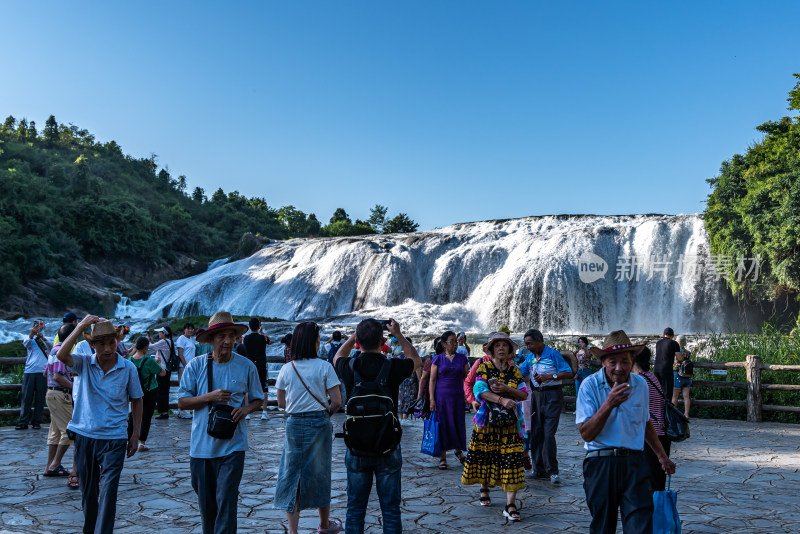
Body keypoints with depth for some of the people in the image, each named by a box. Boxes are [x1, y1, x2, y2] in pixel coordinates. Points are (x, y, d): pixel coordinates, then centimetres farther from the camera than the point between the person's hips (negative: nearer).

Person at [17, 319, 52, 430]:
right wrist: (32, 334, -31)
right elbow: (26, 343, -11)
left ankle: (36, 422, 8)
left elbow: (51, 348, -7)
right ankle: (23, 423, 3)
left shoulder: (46, 339, 14)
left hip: (43, 372, 0)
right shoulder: (29, 338, 13)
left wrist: (43, 338, -25)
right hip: (29, 371, 0)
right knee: (26, 397, -2)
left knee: (40, 398, 1)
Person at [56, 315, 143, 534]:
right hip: (84, 436, 2)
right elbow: (61, 355, -23)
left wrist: (135, 435, 0)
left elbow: (136, 401, 3)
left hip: (114, 439, -2)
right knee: (87, 491, 17)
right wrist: (81, 326, -22)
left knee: (108, 492, -8)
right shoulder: (84, 363, -3)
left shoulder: (128, 368, -5)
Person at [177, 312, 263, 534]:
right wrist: (210, 397, -16)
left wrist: (245, 409, -12)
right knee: (206, 501, 14)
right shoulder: (196, 366, -2)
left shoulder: (246, 366, -2)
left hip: (232, 446, -1)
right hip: (201, 445, 2)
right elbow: (182, 402, -1)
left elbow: (257, 399, 10)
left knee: (226, 501, -8)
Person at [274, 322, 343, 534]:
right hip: (319, 423, -1)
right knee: (319, 473, 14)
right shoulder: (324, 367, -9)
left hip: (294, 423, 1)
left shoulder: (286, 369, -1)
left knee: (292, 474, 9)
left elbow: (281, 402, 7)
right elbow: (336, 402, -10)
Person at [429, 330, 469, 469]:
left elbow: (467, 378, 9)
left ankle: (458, 450, 28)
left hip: (458, 396, 2)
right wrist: (432, 399, -6)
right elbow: (432, 380, 0)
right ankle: (443, 456, 10)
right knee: (443, 425, 1)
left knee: (458, 423, 5)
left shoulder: (462, 358, 7)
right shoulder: (438, 359, 1)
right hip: (441, 396, -2)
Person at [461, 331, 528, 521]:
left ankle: (510, 504, -7)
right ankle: (484, 489, 31)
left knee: (511, 459, -7)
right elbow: (479, 390, -12)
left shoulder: (514, 370, 9)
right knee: (485, 455, 5)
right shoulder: (484, 367, 2)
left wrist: (506, 389, -15)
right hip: (488, 420, -1)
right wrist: (501, 399, -24)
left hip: (510, 422, 1)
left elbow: (524, 394, 2)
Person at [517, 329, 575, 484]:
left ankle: (552, 471, -5)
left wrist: (549, 376, -17)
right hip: (537, 395, 7)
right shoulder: (530, 357, 12)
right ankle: (539, 470, 15)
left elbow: (569, 373, -9)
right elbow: (520, 373, 16)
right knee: (535, 433, 6)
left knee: (549, 434, -12)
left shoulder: (553, 354, -6)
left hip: (552, 395, -7)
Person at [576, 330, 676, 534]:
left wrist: (662, 455, 26)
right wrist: (608, 404, -23)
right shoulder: (590, 385, -8)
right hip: (600, 464, -2)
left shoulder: (640, 384, 6)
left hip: (634, 463, 3)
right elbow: (586, 434, -14)